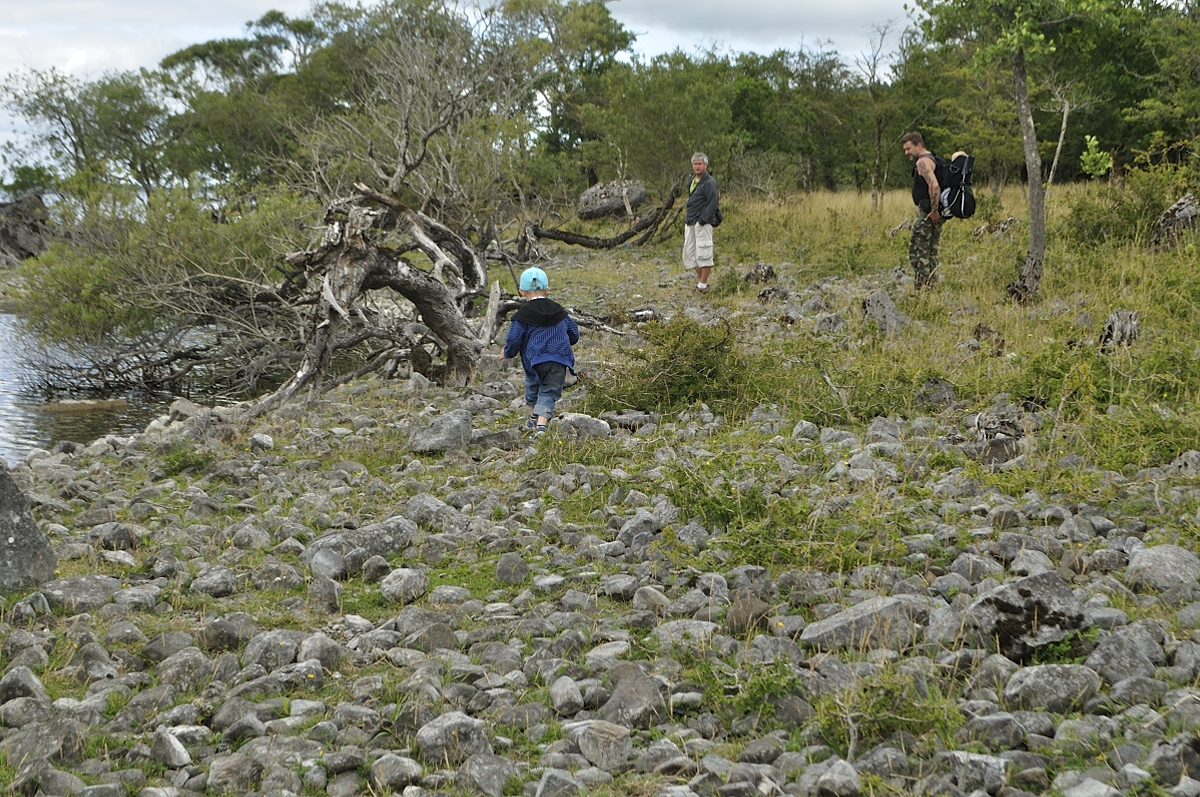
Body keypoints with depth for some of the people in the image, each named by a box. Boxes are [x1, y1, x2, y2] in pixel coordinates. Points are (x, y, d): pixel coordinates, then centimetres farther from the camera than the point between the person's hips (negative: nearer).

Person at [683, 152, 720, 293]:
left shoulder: (709, 183, -9)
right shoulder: (692, 181, 17)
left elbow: (712, 204, -16)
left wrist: (702, 220, -19)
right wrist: (687, 219, 14)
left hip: (703, 223, -9)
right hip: (690, 223, 9)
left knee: (703, 254, -7)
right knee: (689, 253, 11)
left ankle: (703, 284, -4)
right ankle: (700, 278, 21)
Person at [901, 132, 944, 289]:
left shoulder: (923, 161, -13)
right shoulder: (932, 159, 19)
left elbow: (934, 185, -27)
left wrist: (934, 210, -23)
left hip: (928, 213, -10)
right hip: (934, 213, 10)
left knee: (918, 252, -7)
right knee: (931, 252, 13)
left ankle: (922, 287, -9)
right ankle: (932, 286, 14)